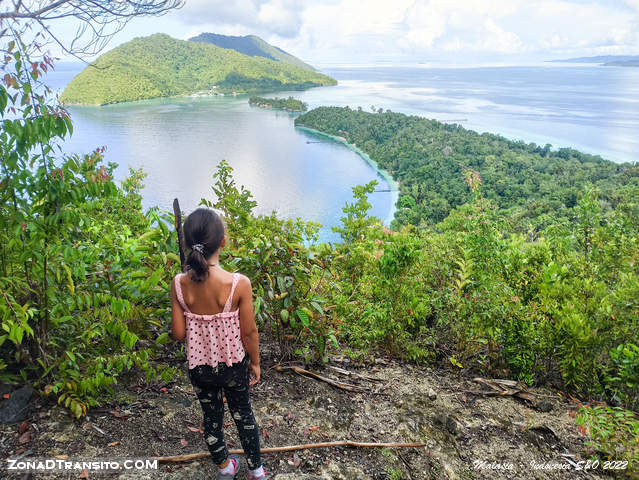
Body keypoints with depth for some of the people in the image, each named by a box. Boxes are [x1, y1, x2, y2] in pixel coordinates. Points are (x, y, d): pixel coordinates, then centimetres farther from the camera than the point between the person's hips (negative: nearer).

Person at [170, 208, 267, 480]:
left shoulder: (179, 284, -18)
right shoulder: (239, 284, -26)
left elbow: (178, 333, -10)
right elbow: (249, 332, -16)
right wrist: (255, 363, 1)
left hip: (199, 366, 2)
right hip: (234, 364, -1)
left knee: (211, 416, 24)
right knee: (242, 413, 23)